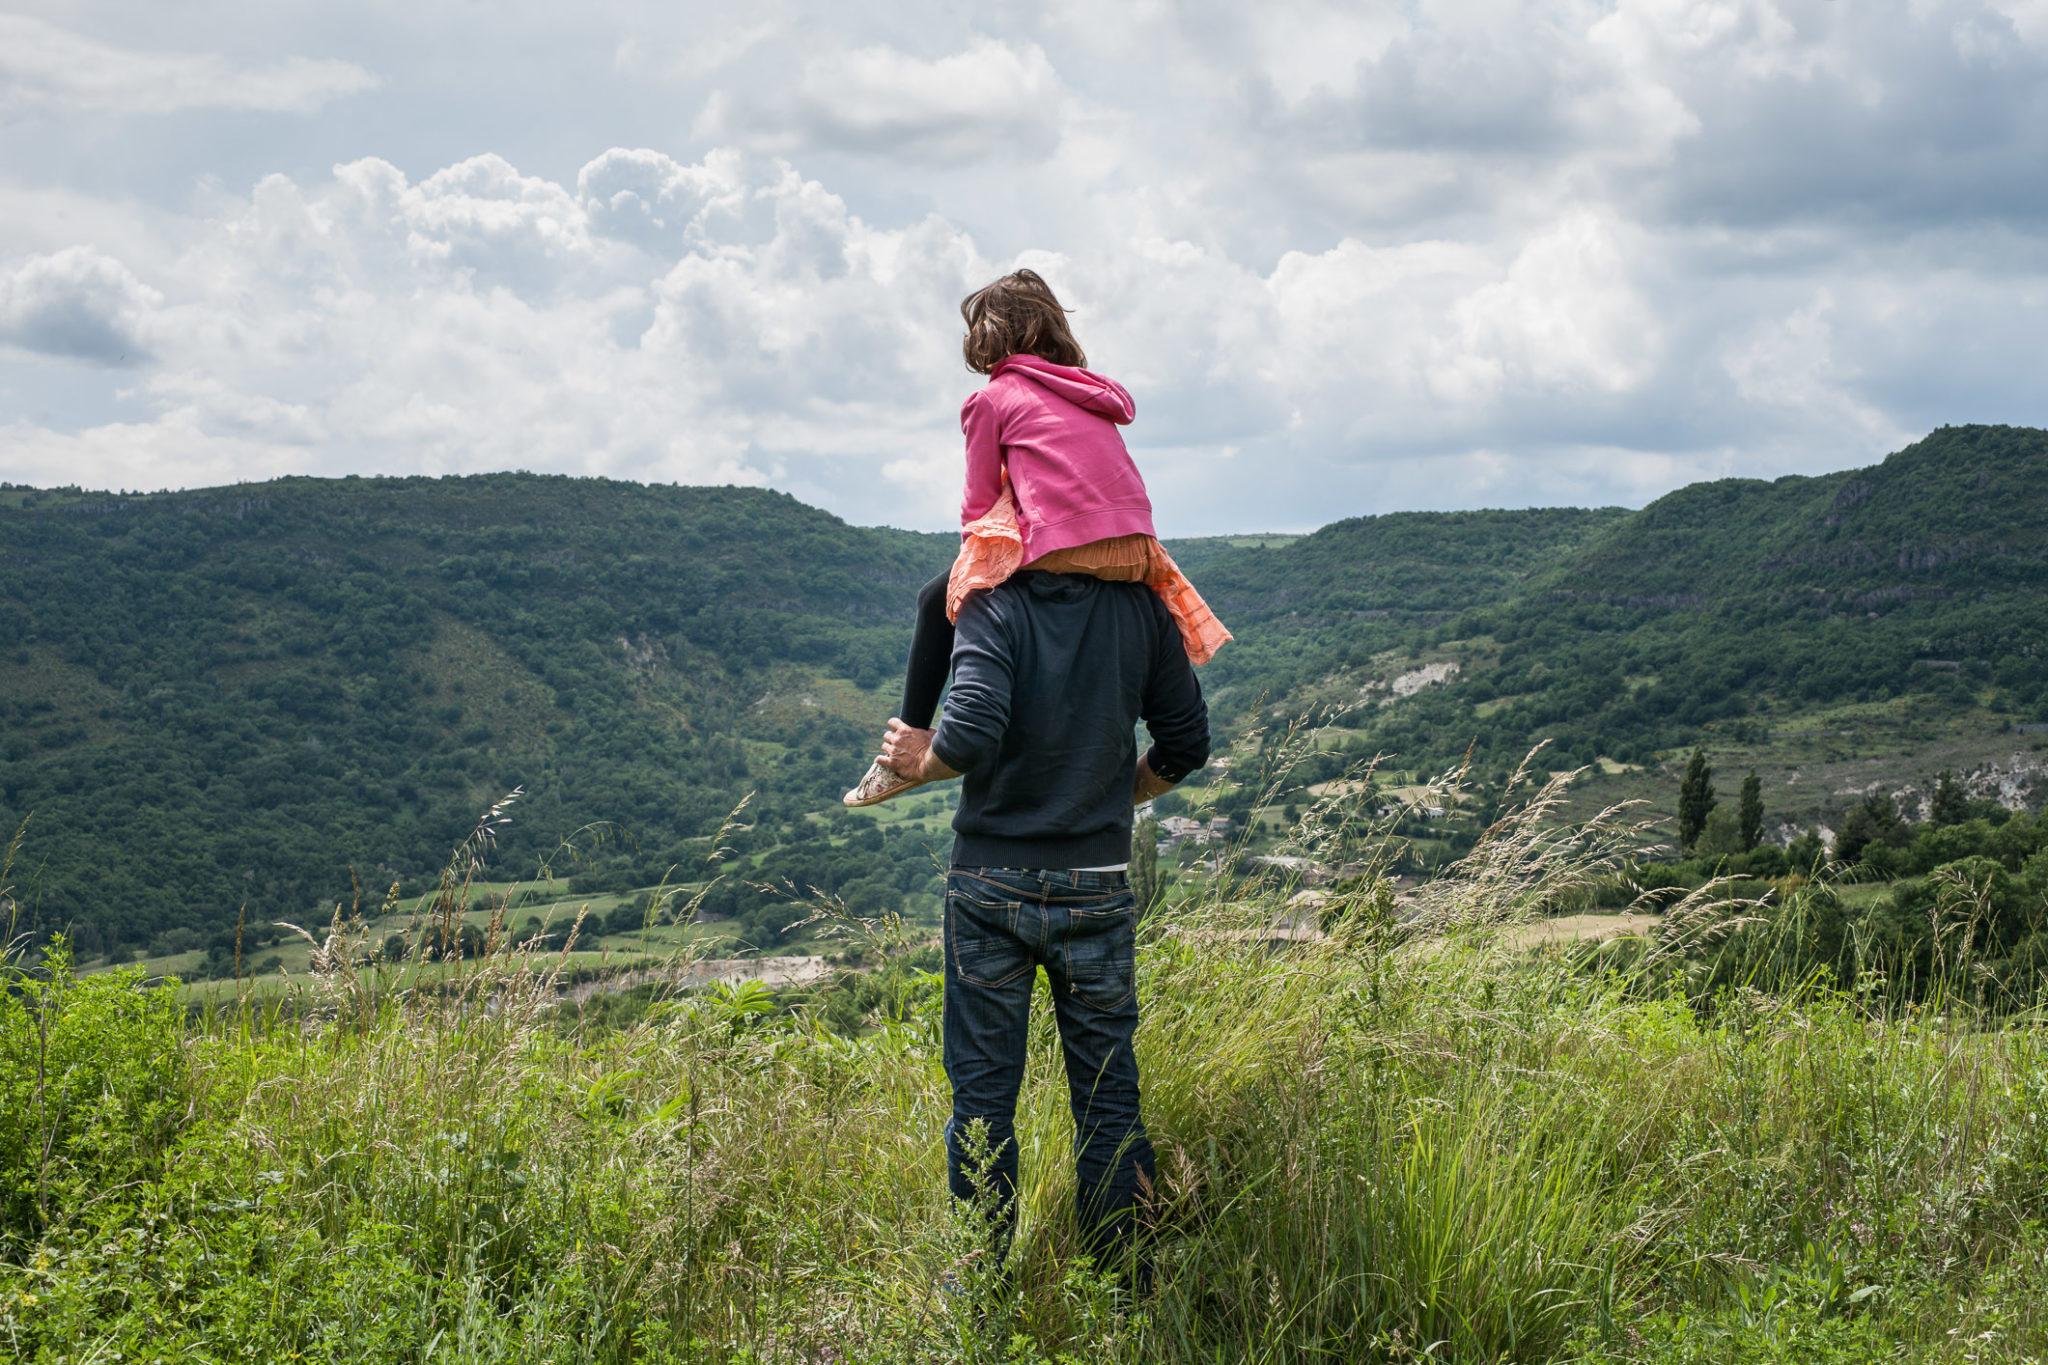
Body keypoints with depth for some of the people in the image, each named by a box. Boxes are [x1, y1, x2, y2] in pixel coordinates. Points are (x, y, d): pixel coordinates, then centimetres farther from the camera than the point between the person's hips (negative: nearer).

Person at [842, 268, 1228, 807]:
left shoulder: (992, 398, 9)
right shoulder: (1088, 390, 26)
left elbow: (979, 500, 8)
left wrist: (980, 554, 25)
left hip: (1060, 550, -6)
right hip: (1134, 552, 6)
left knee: (937, 600, 16)